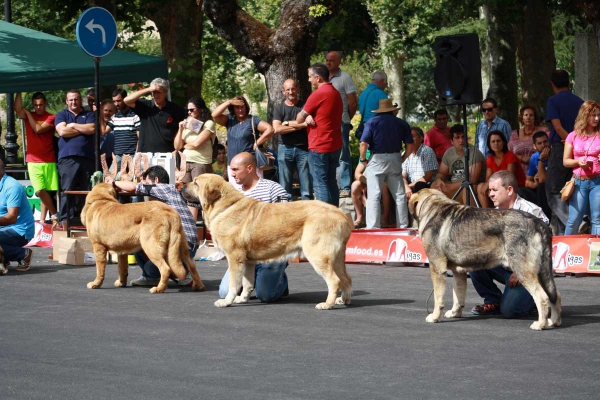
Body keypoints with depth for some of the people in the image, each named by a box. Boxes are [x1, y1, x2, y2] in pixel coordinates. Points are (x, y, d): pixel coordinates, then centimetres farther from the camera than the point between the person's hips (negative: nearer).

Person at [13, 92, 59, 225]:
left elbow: (38, 129, -16)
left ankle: (42, 219, 10)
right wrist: (19, 92, -22)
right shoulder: (27, 115, 6)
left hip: (49, 161, -1)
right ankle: (55, 215, 2)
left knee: (46, 191, 0)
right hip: (33, 161, 1)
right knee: (40, 191, -11)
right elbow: (17, 109, -15)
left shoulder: (51, 118, -2)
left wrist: (28, 113, -7)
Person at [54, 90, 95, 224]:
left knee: (87, 191, 1)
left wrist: (73, 125, 1)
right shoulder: (61, 115, 14)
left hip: (87, 158, 2)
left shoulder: (89, 115, 17)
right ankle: (65, 220, -9)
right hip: (67, 158, -2)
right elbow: (62, 131, -5)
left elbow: (92, 129, -3)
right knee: (67, 191, -8)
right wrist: (84, 129, 1)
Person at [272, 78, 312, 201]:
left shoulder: (304, 106, 5)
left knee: (307, 187, -2)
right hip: (285, 148, 1)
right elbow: (277, 129, -8)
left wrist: (288, 123, -8)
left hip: (303, 148, -1)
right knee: (285, 187, 2)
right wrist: (301, 125, -14)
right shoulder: (279, 108, 7)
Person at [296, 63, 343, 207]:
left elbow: (299, 119, -9)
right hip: (335, 145, 9)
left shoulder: (318, 94, -16)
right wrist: (309, 117, -7)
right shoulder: (335, 93, 13)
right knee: (331, 182, 14)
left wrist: (306, 118, 14)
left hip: (319, 147, -9)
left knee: (320, 184, -5)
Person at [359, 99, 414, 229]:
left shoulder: (372, 122, 0)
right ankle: (403, 225, 12)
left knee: (374, 195, -3)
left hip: (377, 159, -3)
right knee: (399, 195, 10)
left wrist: (363, 160, 1)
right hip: (395, 159, 3)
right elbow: (410, 146, 5)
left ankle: (373, 227, -8)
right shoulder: (402, 123, 10)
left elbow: (363, 144, -11)